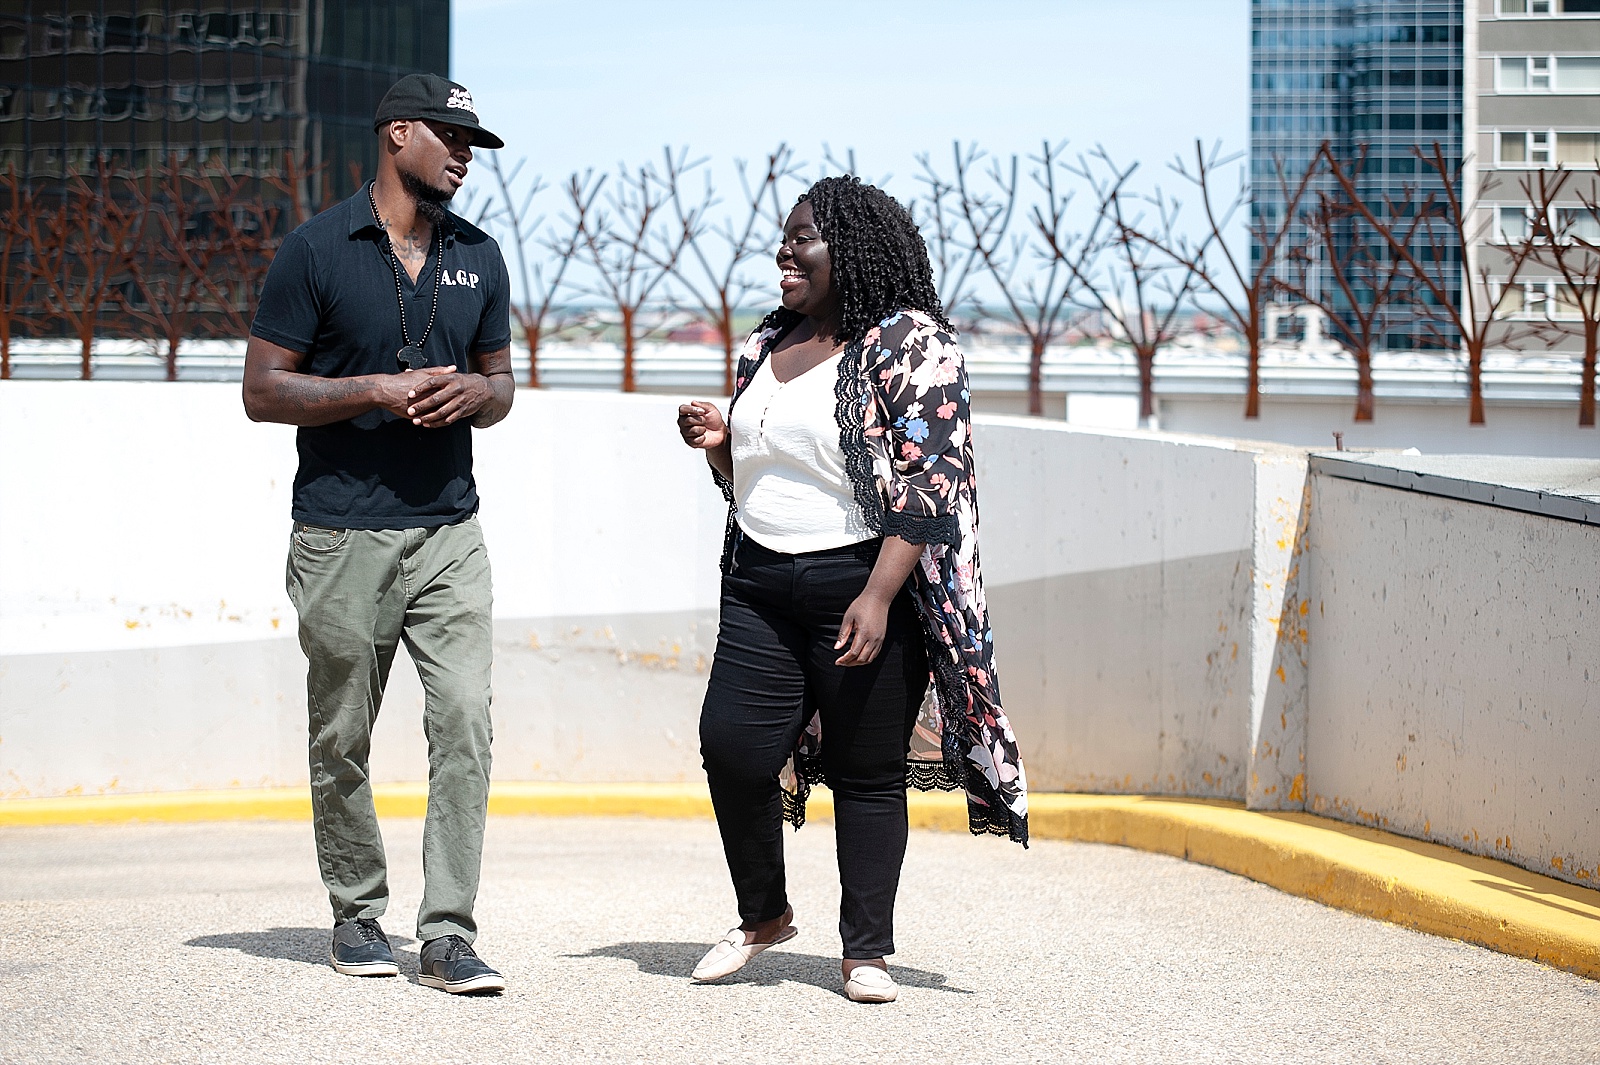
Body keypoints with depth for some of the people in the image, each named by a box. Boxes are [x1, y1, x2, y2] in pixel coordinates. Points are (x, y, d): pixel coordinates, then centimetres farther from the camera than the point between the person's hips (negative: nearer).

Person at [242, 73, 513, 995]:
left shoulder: (480, 258, 12)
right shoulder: (317, 251, -3)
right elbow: (263, 390, -4)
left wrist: (472, 392, -4)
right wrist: (379, 391, -15)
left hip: (449, 530, 3)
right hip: (343, 537, -3)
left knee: (466, 720, -10)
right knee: (342, 739, 6)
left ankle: (450, 935, -9)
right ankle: (358, 914, 22)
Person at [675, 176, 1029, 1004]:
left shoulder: (911, 344, -7)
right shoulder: (766, 347, 15)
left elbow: (927, 484, -14)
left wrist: (878, 597, -22)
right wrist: (718, 442, 3)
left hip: (866, 585, -6)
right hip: (762, 587, 6)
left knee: (867, 772, 0)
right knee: (730, 746, -4)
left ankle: (865, 951, 10)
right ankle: (763, 916, 17)